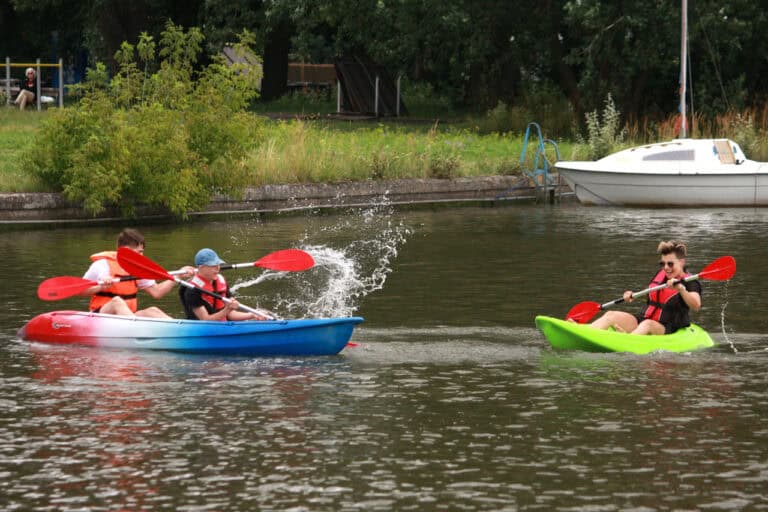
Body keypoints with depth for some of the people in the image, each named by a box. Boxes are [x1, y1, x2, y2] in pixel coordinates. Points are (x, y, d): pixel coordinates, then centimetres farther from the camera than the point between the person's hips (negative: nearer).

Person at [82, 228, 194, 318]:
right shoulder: (103, 265, -6)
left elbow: (156, 292, 9)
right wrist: (100, 287, -21)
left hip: (127, 316, 5)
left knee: (152, 311, -21)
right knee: (117, 301, -35)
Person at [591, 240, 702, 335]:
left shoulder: (690, 283, -6)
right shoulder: (660, 274, 14)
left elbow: (696, 306, -25)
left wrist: (681, 289, -41)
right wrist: (633, 296, 10)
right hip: (642, 320, 7)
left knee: (647, 325, -40)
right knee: (611, 316, -15)